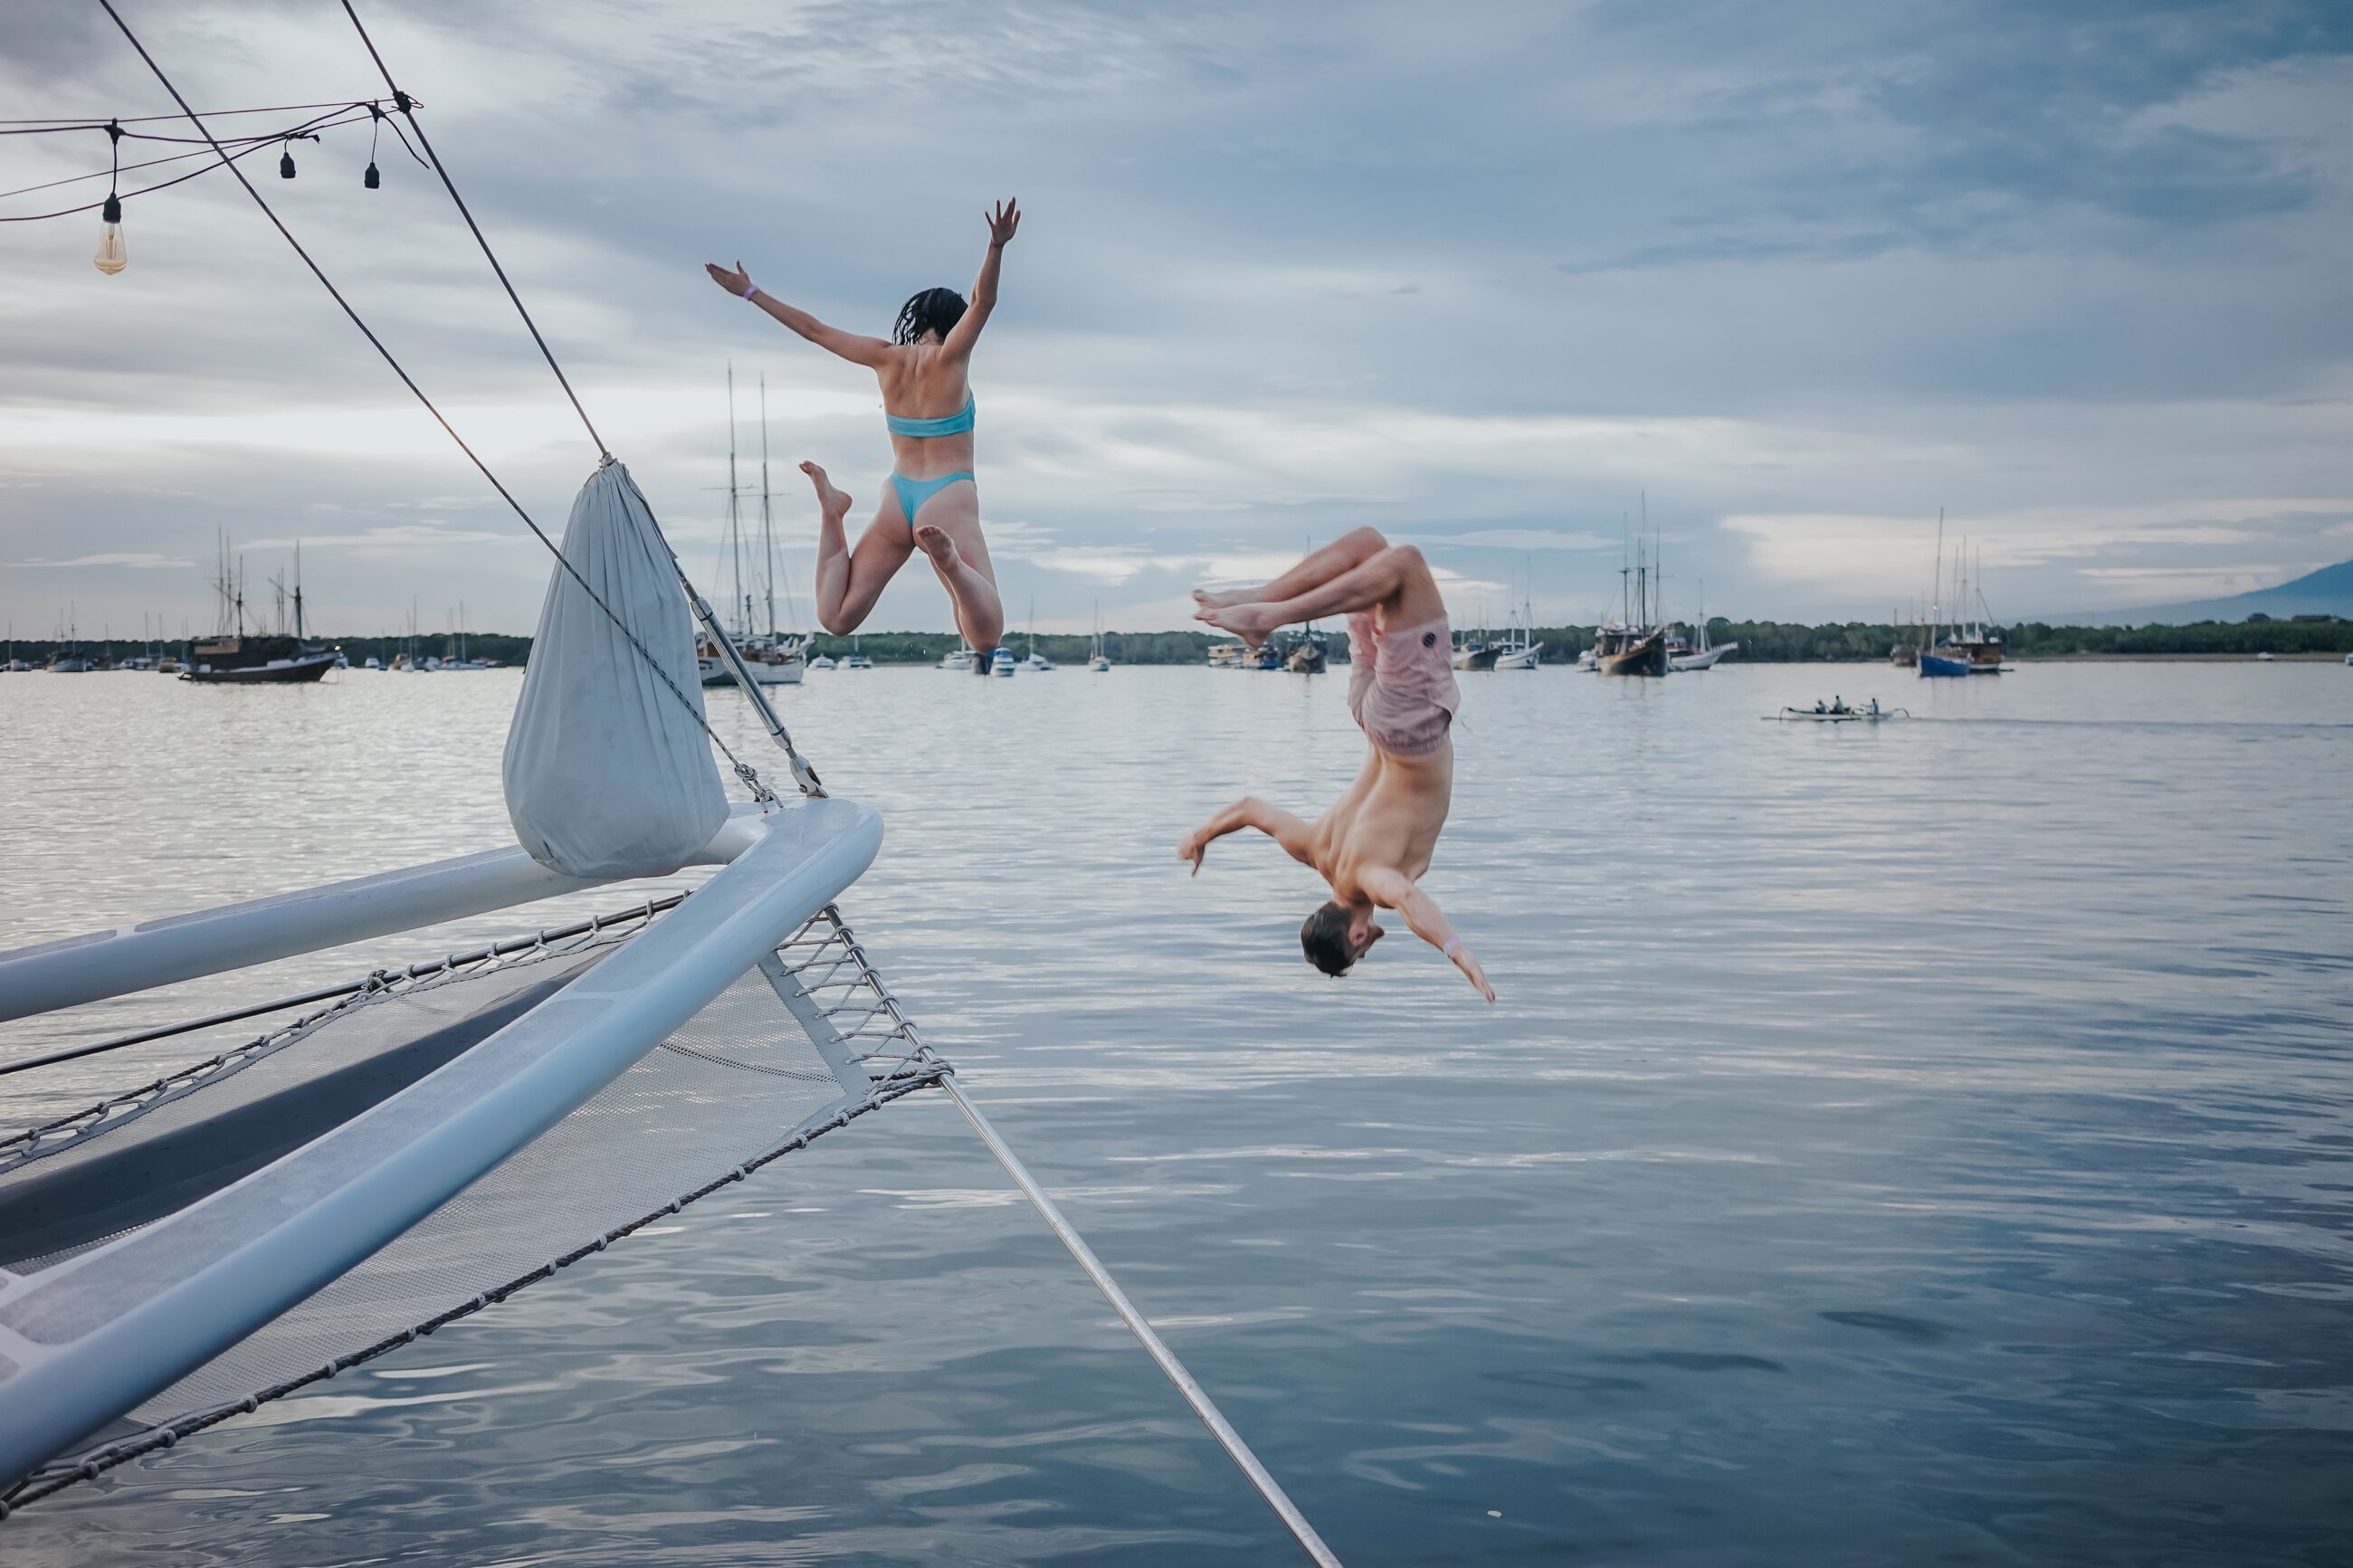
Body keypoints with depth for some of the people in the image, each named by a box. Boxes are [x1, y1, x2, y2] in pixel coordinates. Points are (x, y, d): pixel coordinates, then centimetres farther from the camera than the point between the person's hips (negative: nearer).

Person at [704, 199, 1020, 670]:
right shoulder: (951, 358, -2)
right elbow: (983, 302, -18)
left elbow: (812, 328, 16)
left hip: (897, 499, 5)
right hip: (949, 499, -5)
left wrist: (750, 292, 25)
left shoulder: (886, 358, 10)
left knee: (837, 618, 7)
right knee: (985, 635, -18)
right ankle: (947, 558, -44)